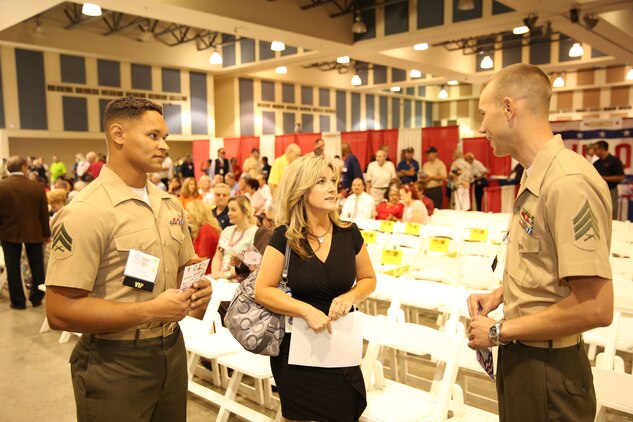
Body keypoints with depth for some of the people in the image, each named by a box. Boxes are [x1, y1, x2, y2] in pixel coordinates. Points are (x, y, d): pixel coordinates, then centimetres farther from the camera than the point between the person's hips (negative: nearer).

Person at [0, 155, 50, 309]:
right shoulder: (38, 187, -12)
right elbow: (44, 213, -6)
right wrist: (47, 233, 6)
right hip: (34, 232, 0)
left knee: (13, 267, 10)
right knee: (36, 266, 14)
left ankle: (18, 301, 16)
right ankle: (36, 298, 21)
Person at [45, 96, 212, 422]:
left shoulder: (170, 204, 5)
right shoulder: (85, 212, -19)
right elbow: (60, 311, -21)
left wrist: (198, 289, -6)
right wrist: (150, 311, -24)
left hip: (172, 351, 7)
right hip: (114, 365, -7)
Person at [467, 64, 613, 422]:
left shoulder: (568, 182, -25)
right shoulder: (536, 178, 6)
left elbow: (596, 308, -26)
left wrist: (499, 331, -18)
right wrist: (500, 295, 4)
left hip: (548, 367, -8)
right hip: (521, 354, 9)